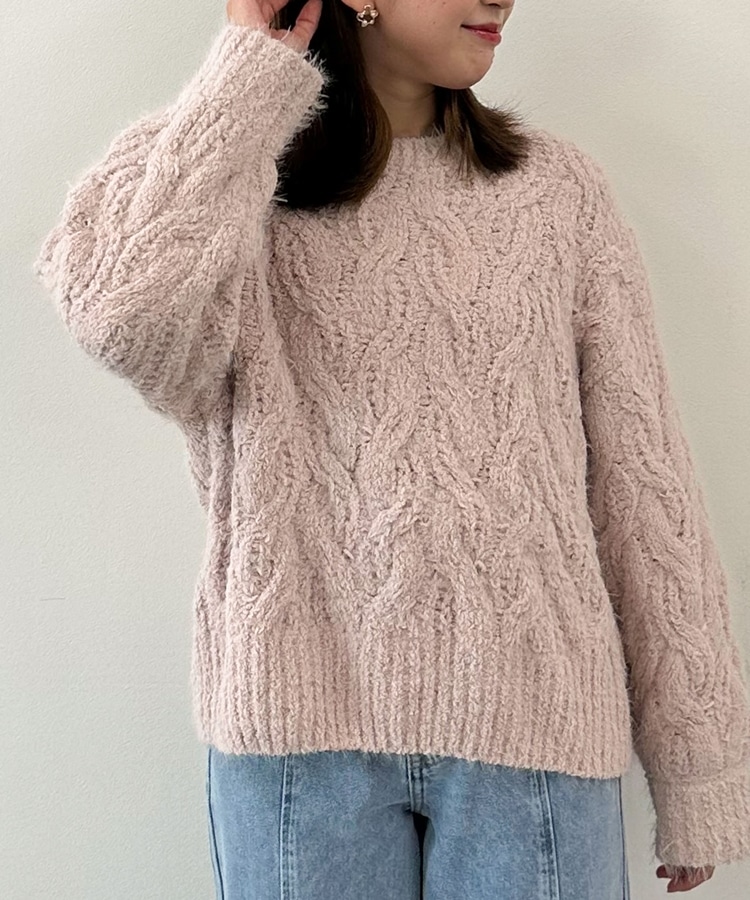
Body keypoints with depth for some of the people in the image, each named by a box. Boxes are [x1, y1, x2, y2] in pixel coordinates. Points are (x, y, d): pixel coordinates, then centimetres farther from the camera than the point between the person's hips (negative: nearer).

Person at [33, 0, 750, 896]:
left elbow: (643, 487, 2)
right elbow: (122, 311, -23)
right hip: (301, 722, -1)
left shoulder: (557, 187, 4)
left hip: (530, 725, 2)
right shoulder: (233, 191, 1)